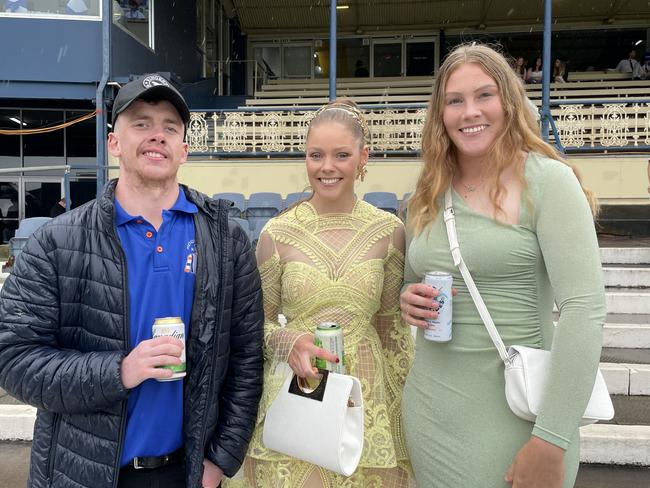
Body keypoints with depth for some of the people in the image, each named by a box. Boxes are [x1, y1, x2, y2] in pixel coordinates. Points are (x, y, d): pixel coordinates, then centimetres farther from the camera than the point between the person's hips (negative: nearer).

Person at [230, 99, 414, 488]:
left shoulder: (389, 230, -3)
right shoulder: (278, 232, -5)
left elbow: (392, 325, 5)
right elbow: (260, 321, 4)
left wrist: (409, 402, 6)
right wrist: (289, 341, -17)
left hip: (367, 399, 1)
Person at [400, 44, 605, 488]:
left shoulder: (546, 180, -10)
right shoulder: (429, 194, 5)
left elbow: (585, 309, -16)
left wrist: (551, 442, -19)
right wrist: (409, 300, -6)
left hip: (515, 419, -5)